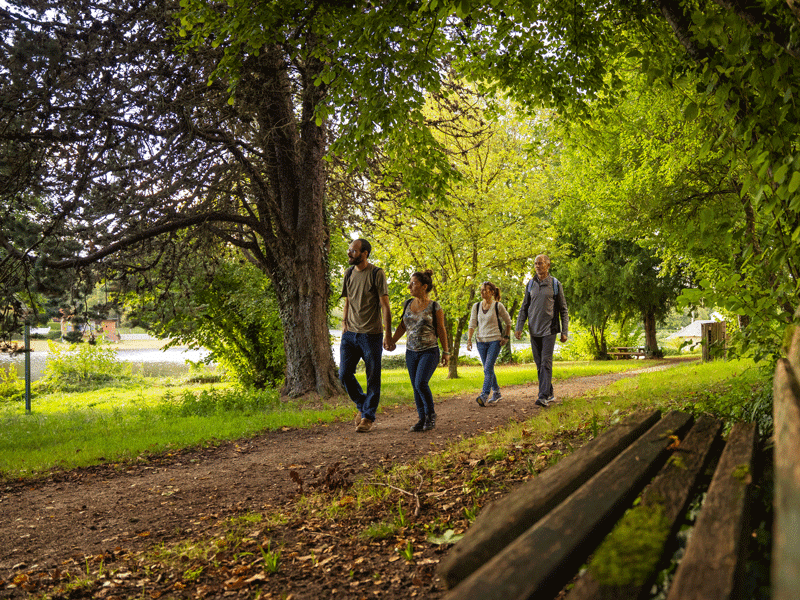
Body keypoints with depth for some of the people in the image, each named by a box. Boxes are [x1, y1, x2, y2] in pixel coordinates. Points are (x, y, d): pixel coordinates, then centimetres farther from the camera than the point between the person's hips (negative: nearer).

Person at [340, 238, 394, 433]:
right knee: (345, 374, 2)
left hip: (371, 335, -5)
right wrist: (344, 322, 8)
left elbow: (385, 305, -9)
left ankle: (367, 417, 14)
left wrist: (388, 334, -13)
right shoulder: (349, 273, 10)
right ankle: (362, 405, 25)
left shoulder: (377, 274, -8)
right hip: (350, 334, 5)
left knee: (373, 378, 2)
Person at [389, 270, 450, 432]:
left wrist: (446, 352, 1)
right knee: (416, 387, 6)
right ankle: (422, 419, 17)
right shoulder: (408, 304, 7)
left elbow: (441, 330, -1)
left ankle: (431, 414, 2)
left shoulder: (434, 307, -6)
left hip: (429, 352, -5)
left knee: (421, 383, -18)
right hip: (411, 352, 5)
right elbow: (402, 326, 14)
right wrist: (392, 342, 1)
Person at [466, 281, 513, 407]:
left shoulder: (498, 306, -4)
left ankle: (484, 396, -18)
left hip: (495, 341, -5)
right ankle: (496, 393, 26)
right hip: (481, 341, 5)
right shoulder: (476, 306, 6)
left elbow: (508, 322, 8)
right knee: (488, 369, 11)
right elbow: (472, 324, 3)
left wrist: (506, 337, 3)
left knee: (488, 369, -14)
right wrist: (469, 339, -9)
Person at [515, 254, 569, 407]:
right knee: (539, 364, 7)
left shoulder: (555, 284, 1)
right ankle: (550, 393, 18)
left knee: (546, 362, -11)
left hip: (549, 329, -4)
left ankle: (543, 396, -13)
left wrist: (565, 331, -2)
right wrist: (519, 327, 3)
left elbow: (563, 309, 3)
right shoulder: (530, 285, 10)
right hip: (534, 330, 4)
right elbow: (524, 308, 13)